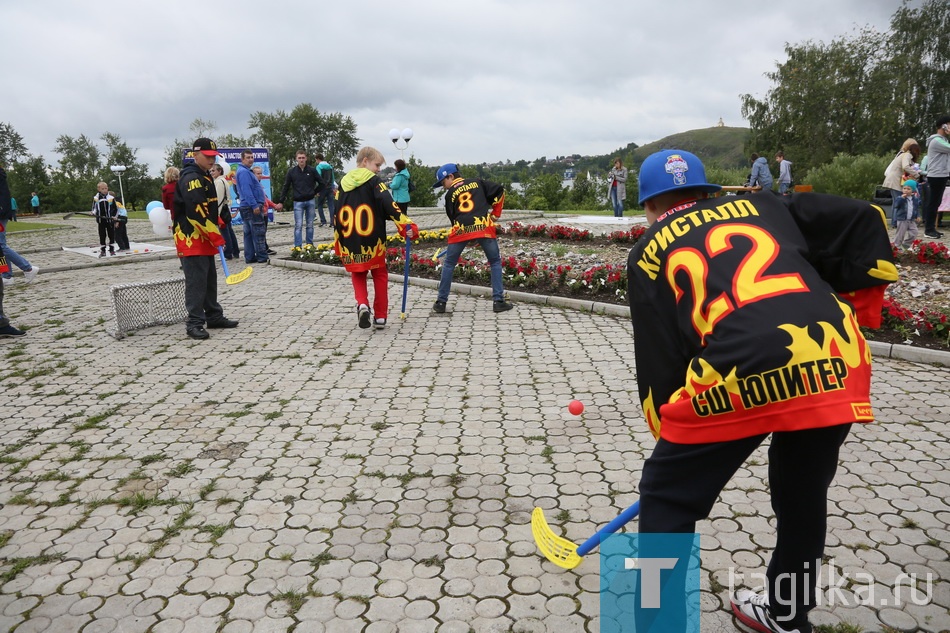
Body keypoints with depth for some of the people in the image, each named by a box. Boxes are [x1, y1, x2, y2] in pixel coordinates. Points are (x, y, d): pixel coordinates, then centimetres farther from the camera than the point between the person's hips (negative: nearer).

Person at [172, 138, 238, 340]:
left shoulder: (205, 177, 17)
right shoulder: (191, 178, -16)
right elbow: (196, 211, -24)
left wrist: (214, 234, 18)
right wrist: (215, 236, -21)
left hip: (204, 238, 10)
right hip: (191, 238, -10)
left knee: (210, 279, 14)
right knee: (196, 281, -9)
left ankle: (214, 316, 23)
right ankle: (194, 323, -6)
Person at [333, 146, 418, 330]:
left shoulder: (344, 183, 9)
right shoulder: (374, 181, -5)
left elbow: (337, 215, 12)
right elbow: (390, 206, -19)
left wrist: (338, 242, 19)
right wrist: (406, 226, -24)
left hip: (350, 244, 3)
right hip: (373, 242, -3)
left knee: (358, 275, 19)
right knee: (380, 276, 14)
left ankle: (362, 304, -7)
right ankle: (380, 316, 14)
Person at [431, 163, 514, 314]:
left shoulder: (450, 194, 15)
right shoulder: (477, 182, 18)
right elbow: (499, 190, 10)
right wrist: (496, 212, 16)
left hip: (461, 229, 0)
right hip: (483, 226, 1)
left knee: (449, 264, 16)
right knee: (495, 262, 14)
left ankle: (441, 303, 17)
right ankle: (498, 301, 7)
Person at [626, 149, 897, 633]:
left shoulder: (650, 252, 18)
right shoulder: (761, 206, 28)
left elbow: (658, 363, 14)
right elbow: (864, 222, 20)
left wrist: (674, 439, 24)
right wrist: (856, 310, 24)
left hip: (740, 371, -4)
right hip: (836, 360, 5)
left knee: (667, 497, 17)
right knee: (803, 496, 28)